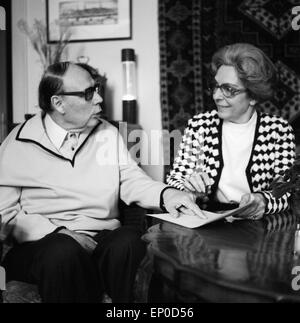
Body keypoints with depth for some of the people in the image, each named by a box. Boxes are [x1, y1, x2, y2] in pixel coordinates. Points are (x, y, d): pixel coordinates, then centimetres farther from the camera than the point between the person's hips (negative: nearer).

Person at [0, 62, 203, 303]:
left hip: (103, 235, 3)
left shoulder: (108, 134, 12)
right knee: (65, 252, -36)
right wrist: (59, 233, -15)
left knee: (128, 241, -30)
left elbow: (130, 179, 10)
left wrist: (165, 193, -10)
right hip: (43, 242, -2)